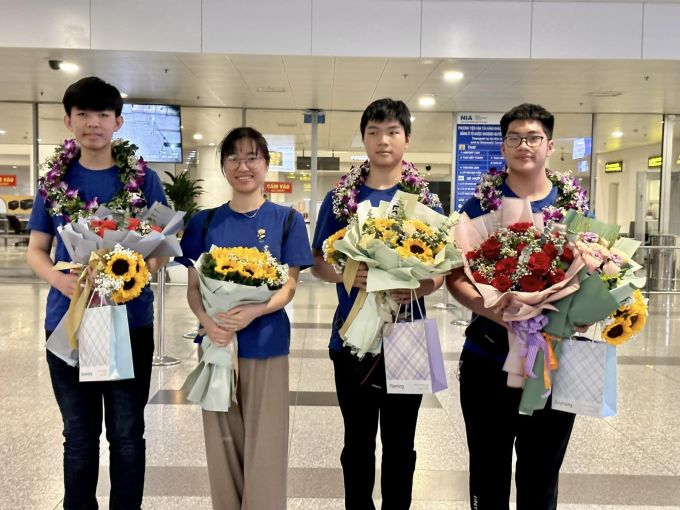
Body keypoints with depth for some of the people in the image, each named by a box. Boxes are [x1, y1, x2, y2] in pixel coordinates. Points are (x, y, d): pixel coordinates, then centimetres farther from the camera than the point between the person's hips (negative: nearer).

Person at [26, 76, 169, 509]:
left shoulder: (144, 179, -1)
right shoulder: (54, 180, 4)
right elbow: (36, 250, 6)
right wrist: (59, 278, -15)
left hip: (129, 322, -1)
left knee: (127, 433, 10)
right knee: (79, 435, 15)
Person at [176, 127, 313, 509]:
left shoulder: (287, 220, -1)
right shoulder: (204, 222, 5)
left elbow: (288, 287, -5)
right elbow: (193, 287, 4)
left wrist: (255, 310, -24)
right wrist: (206, 320, -17)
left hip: (266, 346, -2)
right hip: (216, 343, 2)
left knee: (264, 447, 5)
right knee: (222, 444, 13)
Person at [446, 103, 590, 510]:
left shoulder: (577, 206, 3)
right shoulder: (480, 205, -2)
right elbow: (456, 277, -6)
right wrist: (496, 311, -23)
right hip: (488, 359, -1)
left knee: (542, 475, 17)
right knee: (488, 475, 15)